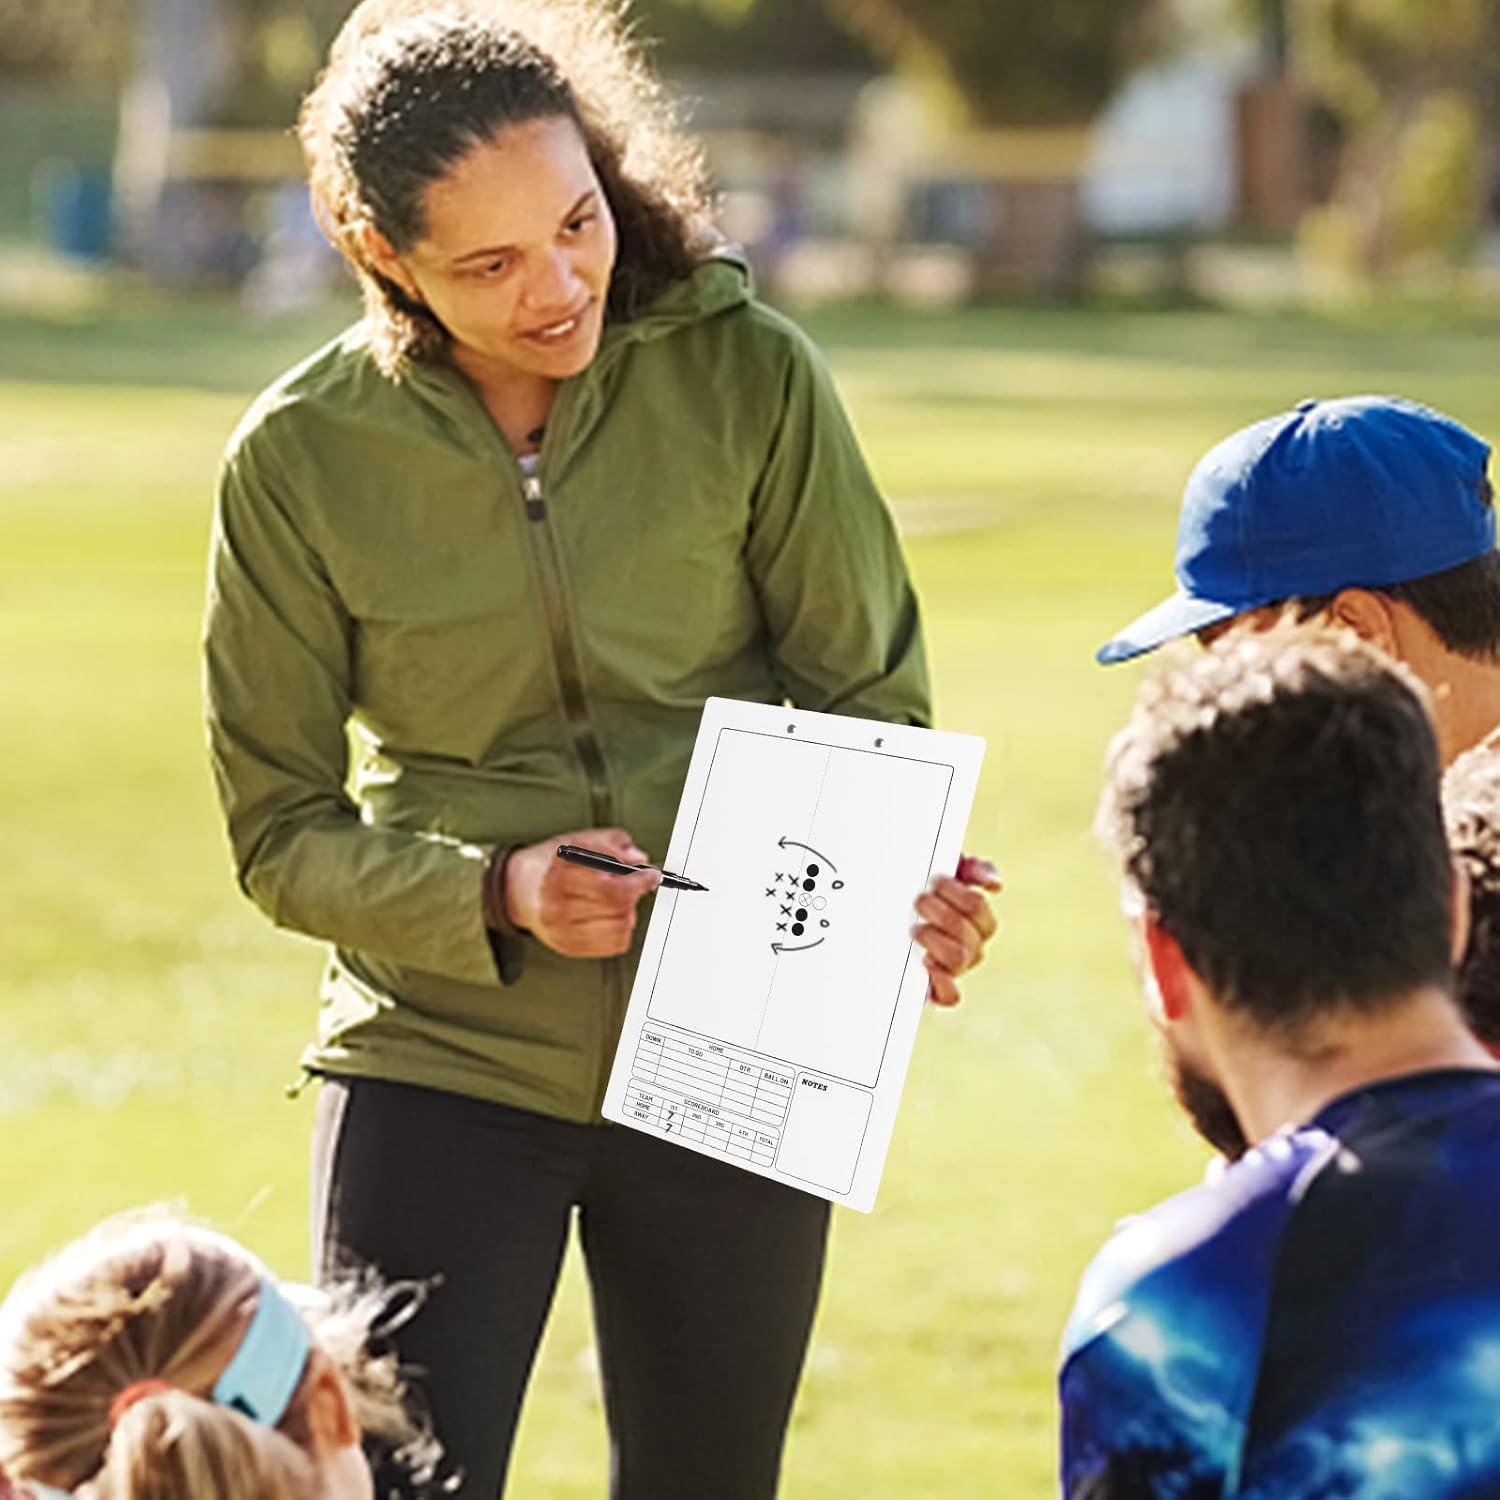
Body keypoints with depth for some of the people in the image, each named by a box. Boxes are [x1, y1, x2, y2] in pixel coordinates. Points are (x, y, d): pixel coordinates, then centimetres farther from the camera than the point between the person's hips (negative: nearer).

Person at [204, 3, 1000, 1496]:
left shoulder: (750, 377, -7)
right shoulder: (301, 458, -8)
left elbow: (870, 702, 0)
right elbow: (280, 828, -3)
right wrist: (495, 896, -20)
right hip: (439, 1055, -1)